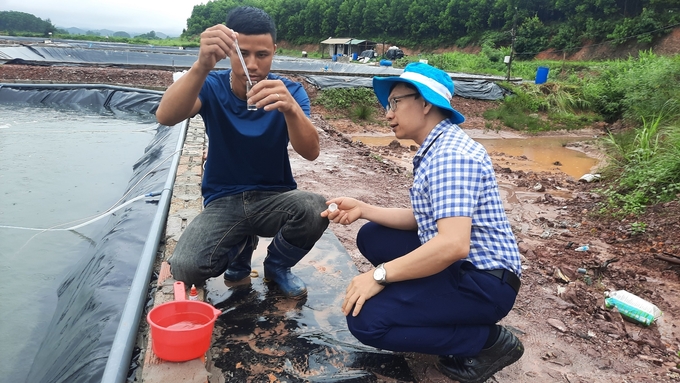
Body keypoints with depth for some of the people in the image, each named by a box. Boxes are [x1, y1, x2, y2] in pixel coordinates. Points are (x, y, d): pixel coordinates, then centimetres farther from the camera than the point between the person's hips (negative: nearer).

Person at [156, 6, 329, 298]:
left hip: (274, 198, 1)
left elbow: (311, 152, -24)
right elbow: (165, 117, -29)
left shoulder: (289, 91, -8)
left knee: (316, 210, -32)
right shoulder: (212, 86, -8)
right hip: (223, 201, 0)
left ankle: (277, 266, 2)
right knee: (185, 269, -25)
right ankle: (240, 247, 11)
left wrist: (290, 108, -44)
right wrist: (202, 66, -46)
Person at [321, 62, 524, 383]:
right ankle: (431, 304, 11)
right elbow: (423, 219, 13)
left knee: (365, 319, -21)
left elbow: (453, 244, -32)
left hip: (483, 280, -10)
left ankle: (488, 341, -5)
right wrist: (362, 209, 5)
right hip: (461, 266, 10)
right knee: (371, 237, 15)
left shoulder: (451, 154, -22)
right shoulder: (436, 148, 11)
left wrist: (380, 275, -24)